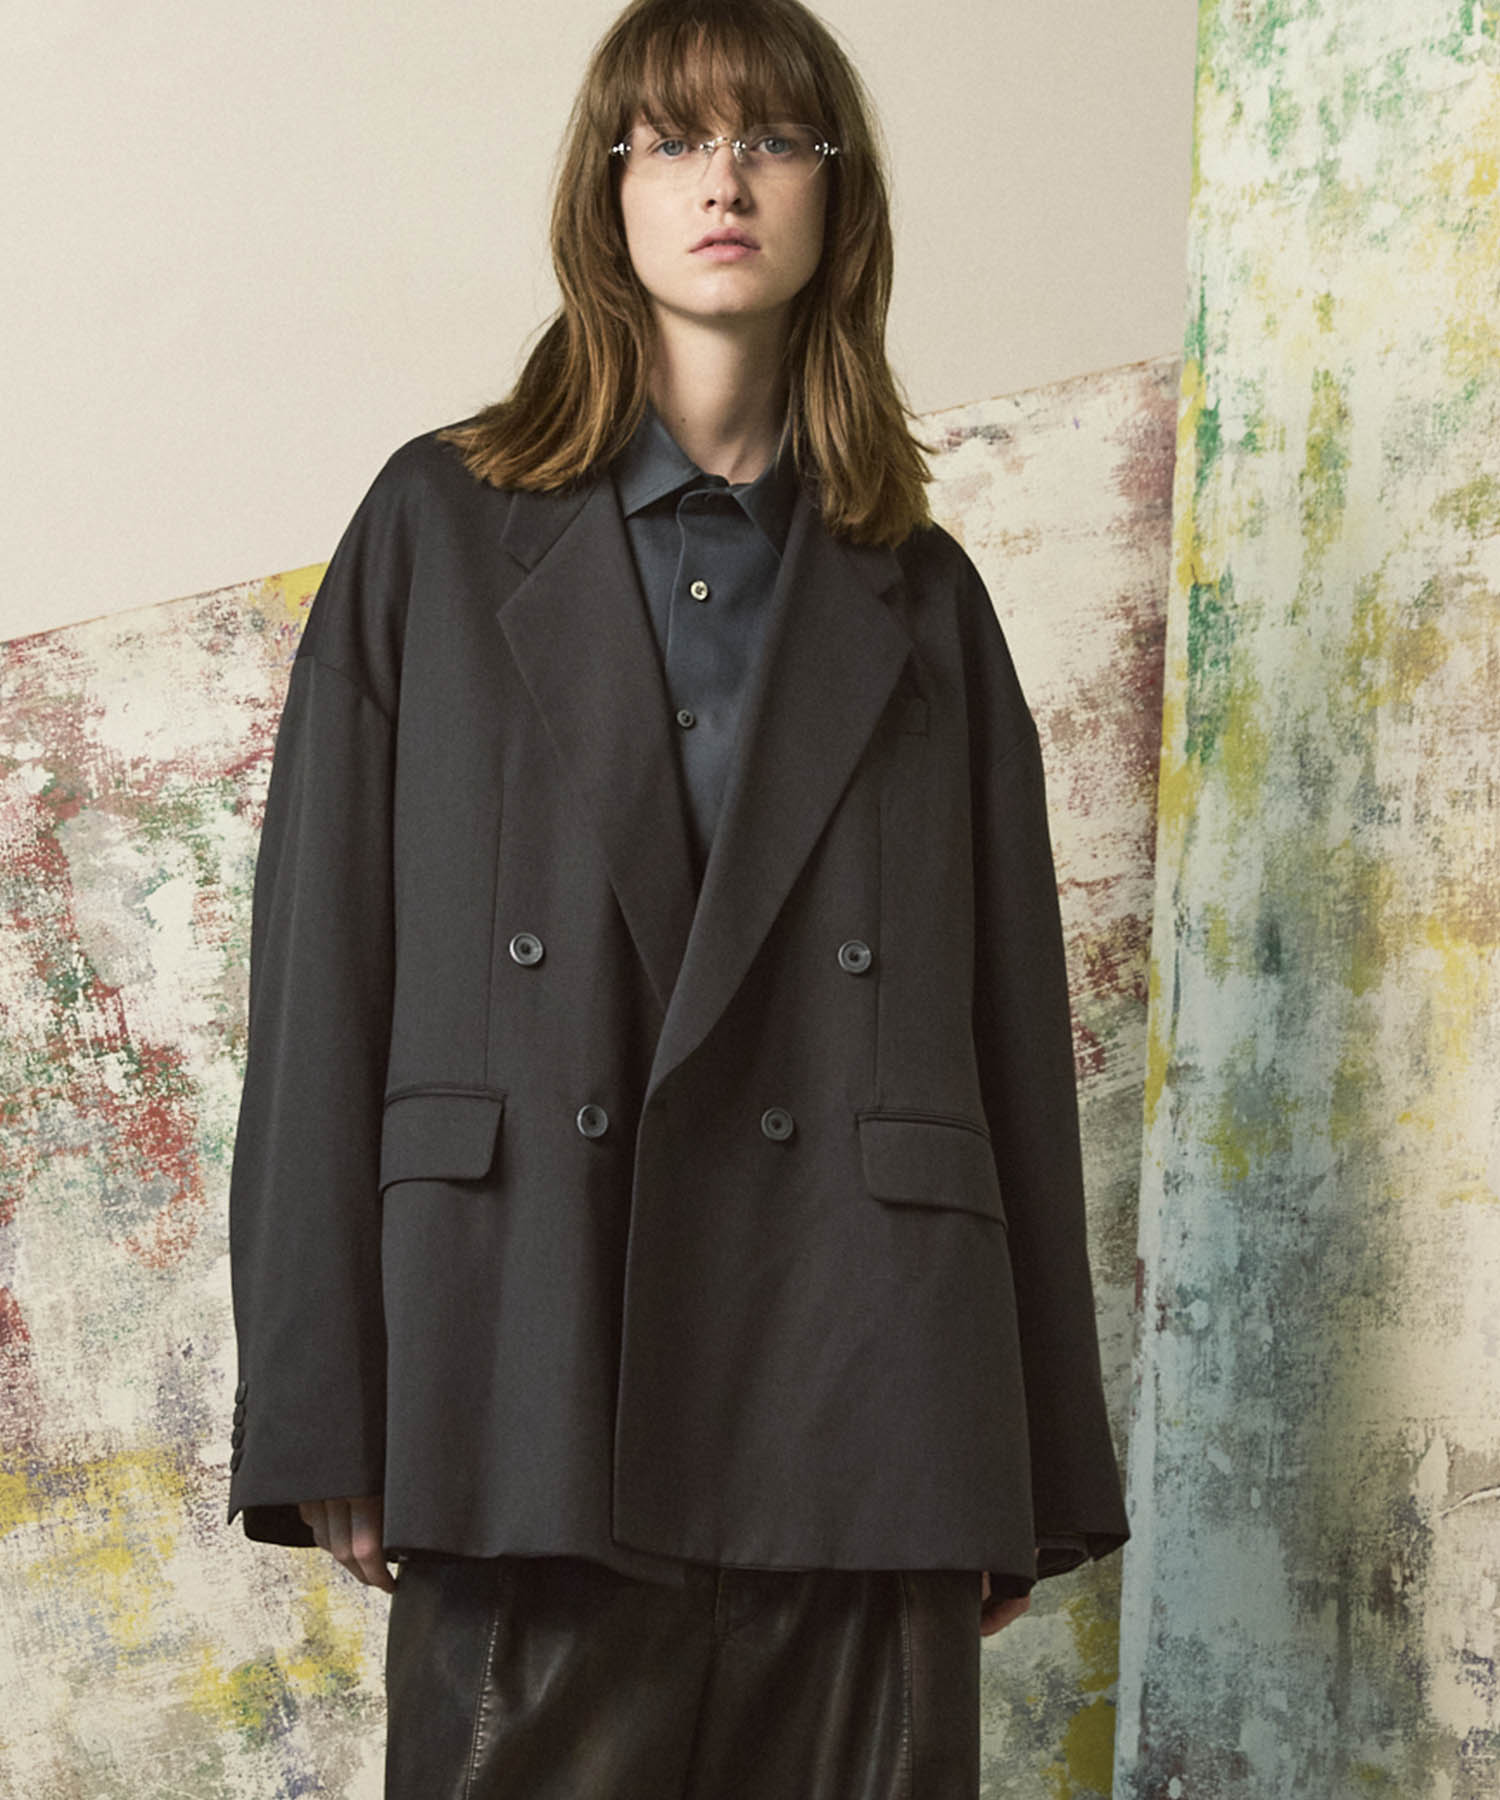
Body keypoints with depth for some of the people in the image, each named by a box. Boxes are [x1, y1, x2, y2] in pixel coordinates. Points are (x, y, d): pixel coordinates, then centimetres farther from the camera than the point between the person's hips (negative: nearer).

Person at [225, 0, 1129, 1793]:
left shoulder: (919, 596, 15)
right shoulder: (441, 526, 10)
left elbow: (1015, 1025, 12)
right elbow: (323, 969, 4)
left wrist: (1040, 1463, 7)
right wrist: (318, 1411, -4)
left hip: (860, 1387, 2)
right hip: (531, 1378, -1)